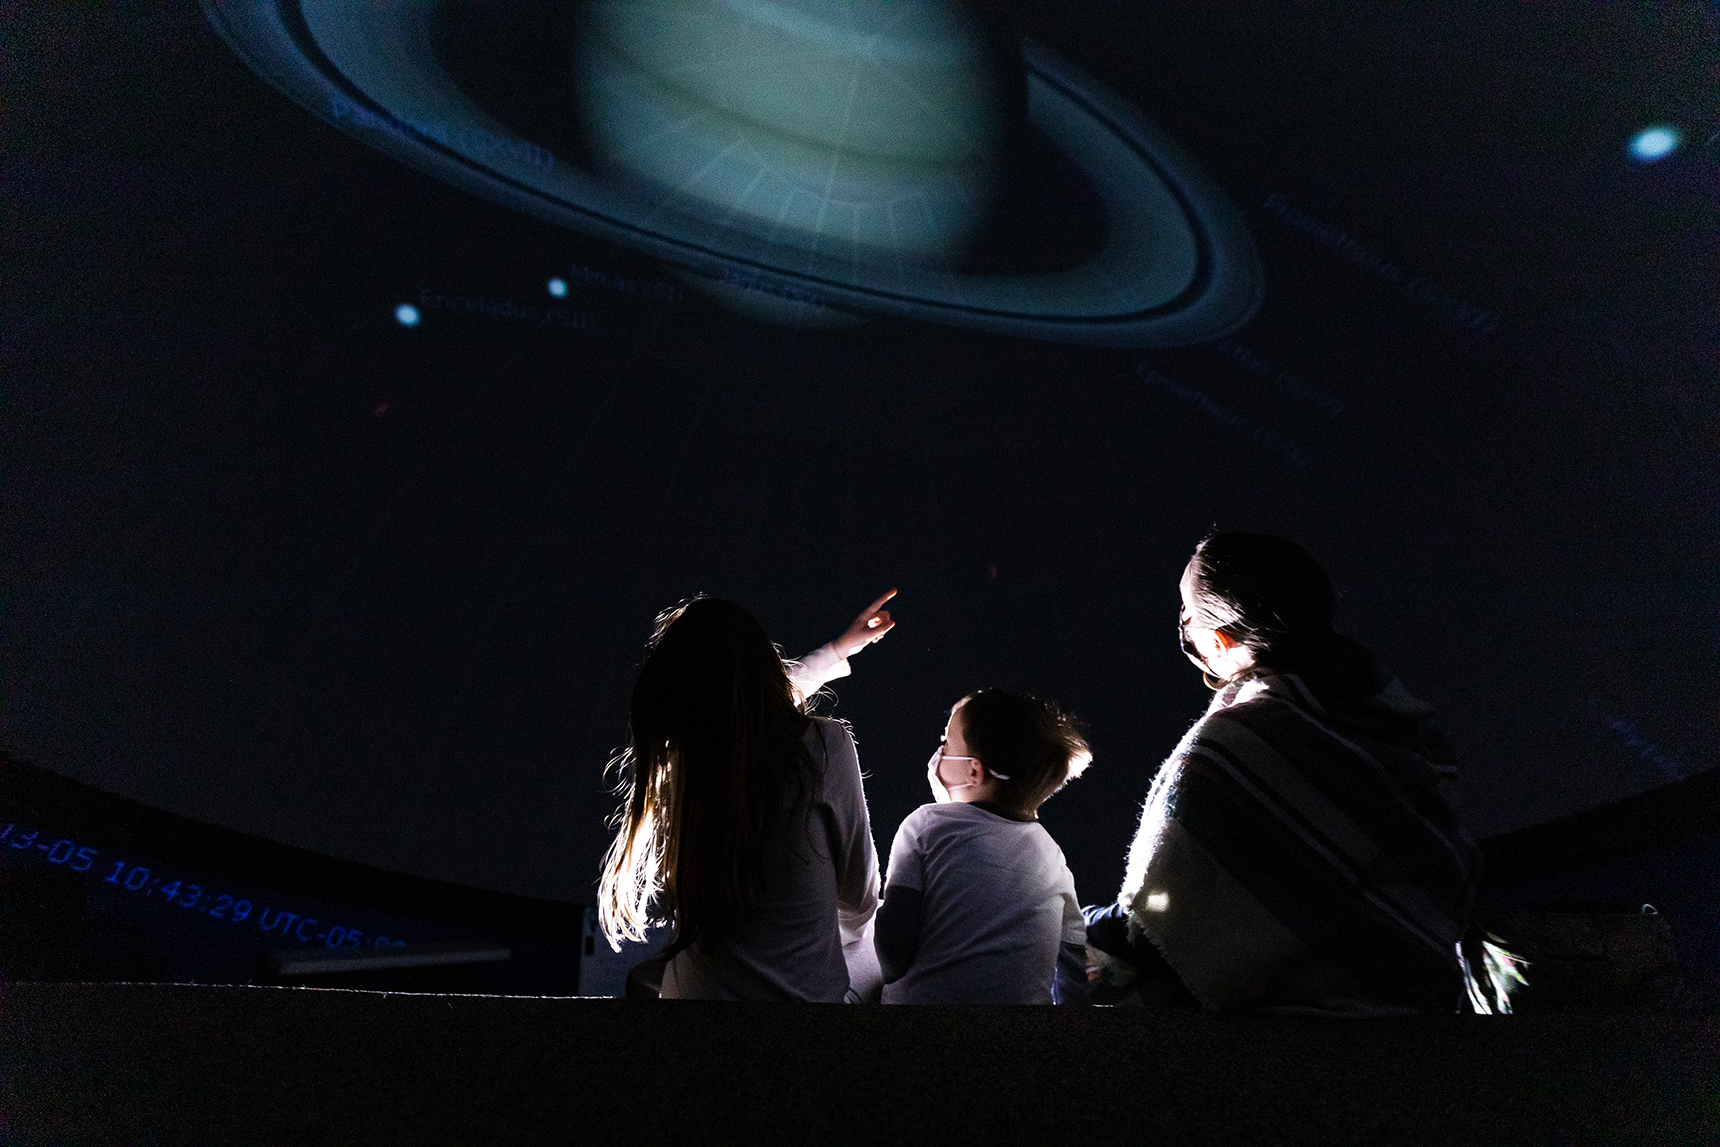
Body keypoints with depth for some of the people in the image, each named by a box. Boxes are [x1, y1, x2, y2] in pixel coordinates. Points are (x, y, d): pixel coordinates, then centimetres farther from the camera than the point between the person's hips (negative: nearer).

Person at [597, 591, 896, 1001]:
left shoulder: (670, 766, -9)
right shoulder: (824, 746, -21)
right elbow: (859, 897, -7)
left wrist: (838, 650, 25)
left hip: (693, 989, 3)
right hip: (808, 990, -3)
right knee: (869, 945, 31)